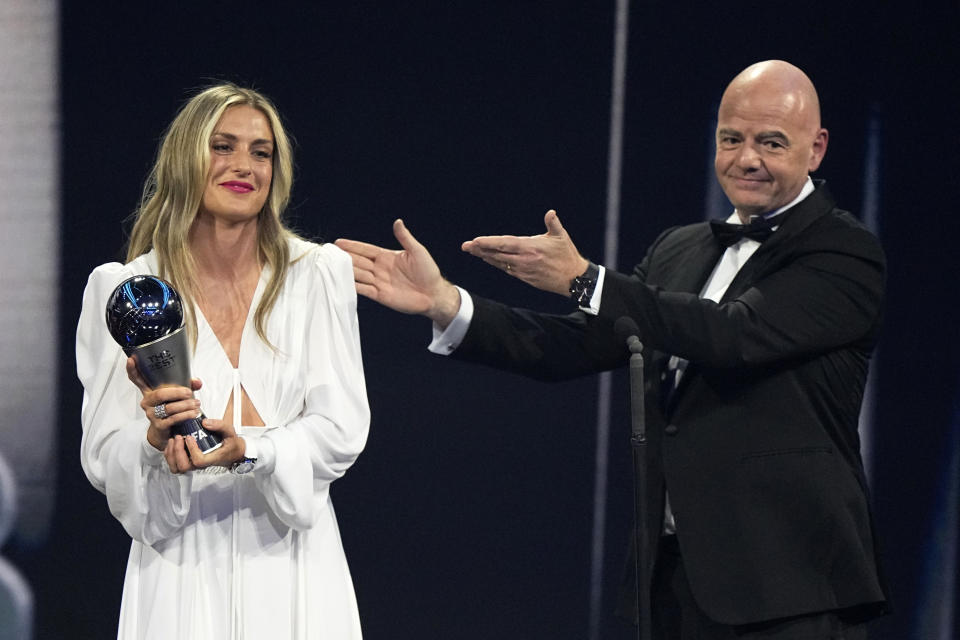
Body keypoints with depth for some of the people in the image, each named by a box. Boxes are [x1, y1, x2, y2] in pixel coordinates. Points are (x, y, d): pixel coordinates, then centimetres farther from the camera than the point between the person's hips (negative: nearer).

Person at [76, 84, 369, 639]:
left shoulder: (318, 274, 3)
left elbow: (343, 431, -3)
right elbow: (102, 458, 1)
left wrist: (247, 449, -18)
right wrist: (157, 437, -20)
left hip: (292, 561, 1)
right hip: (180, 568, -1)